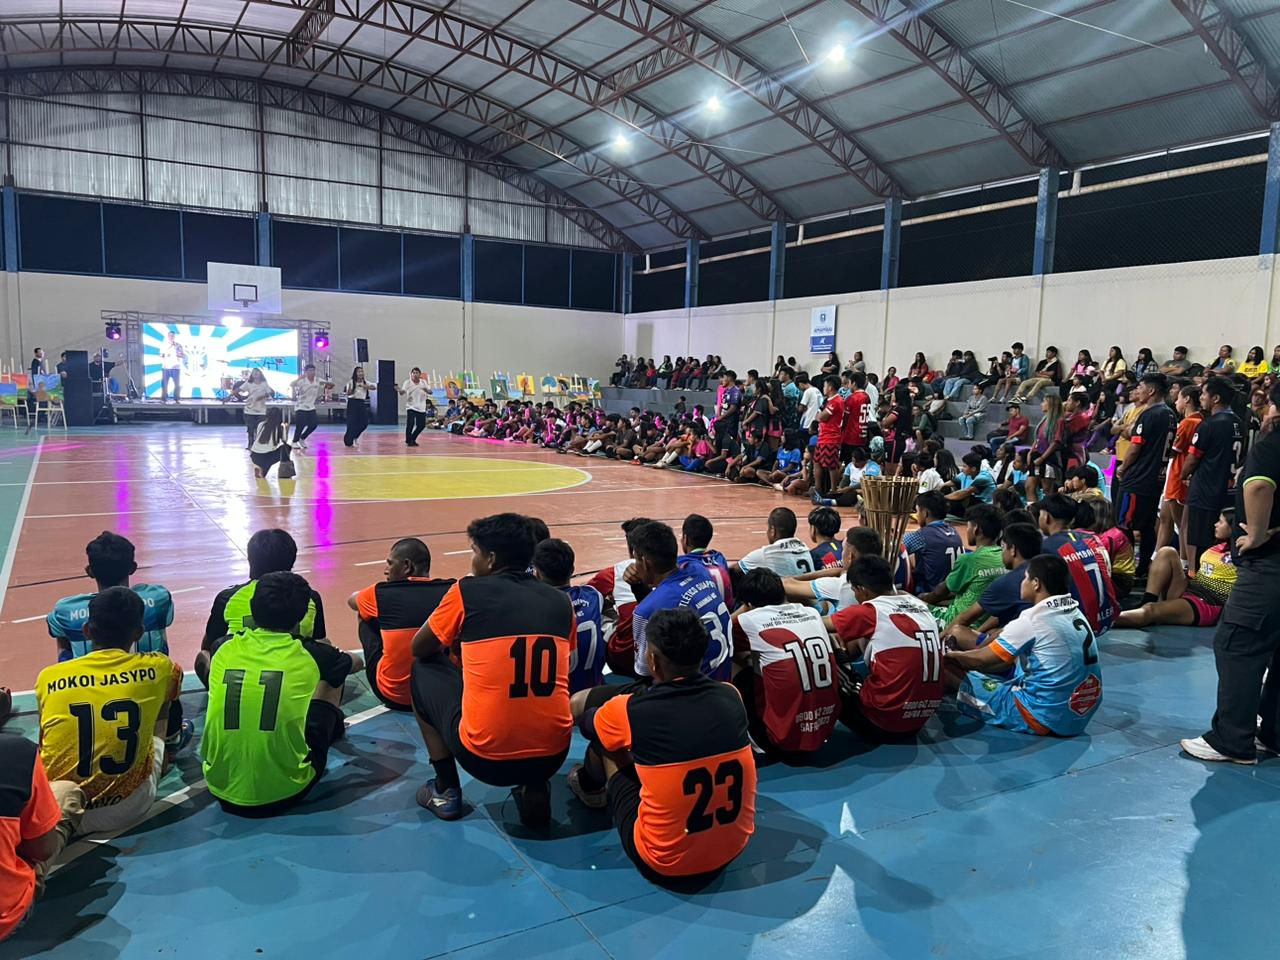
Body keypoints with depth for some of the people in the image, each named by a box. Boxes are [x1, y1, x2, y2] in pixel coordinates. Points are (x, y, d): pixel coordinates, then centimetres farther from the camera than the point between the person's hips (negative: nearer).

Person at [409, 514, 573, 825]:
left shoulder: (468, 592, -5)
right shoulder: (561, 601, 4)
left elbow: (419, 649, 11)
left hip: (484, 759, -3)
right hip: (553, 757, 4)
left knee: (424, 671, 21)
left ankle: (446, 791, 23)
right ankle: (534, 788, 19)